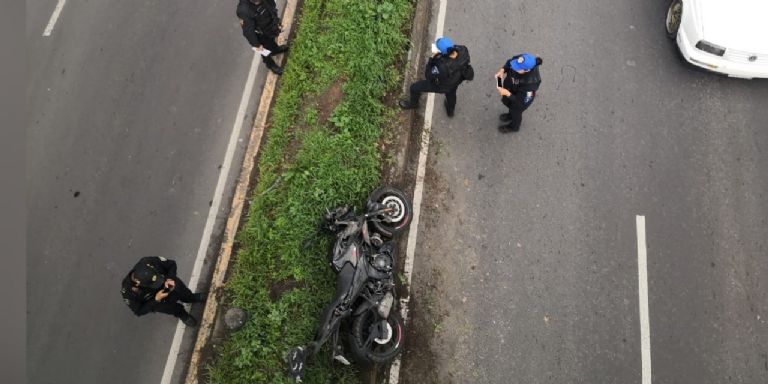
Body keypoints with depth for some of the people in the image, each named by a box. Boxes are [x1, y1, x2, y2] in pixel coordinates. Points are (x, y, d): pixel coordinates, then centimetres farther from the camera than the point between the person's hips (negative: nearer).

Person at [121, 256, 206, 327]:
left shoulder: (148, 262, -32)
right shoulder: (129, 292, -34)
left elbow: (171, 264, -14)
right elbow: (139, 311, -20)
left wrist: (170, 279, -31)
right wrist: (156, 299, -32)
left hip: (164, 285, 2)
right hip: (152, 301, -2)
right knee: (164, 304, -22)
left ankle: (192, 298, 15)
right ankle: (181, 314, 10)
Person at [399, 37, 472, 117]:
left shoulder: (443, 67, -47)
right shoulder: (463, 50, -32)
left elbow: (428, 75, -27)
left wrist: (432, 58, -28)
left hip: (443, 85, -5)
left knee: (414, 87, 14)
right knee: (451, 92, 39)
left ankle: (413, 103, 48)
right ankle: (450, 111, 69)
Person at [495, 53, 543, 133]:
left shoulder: (530, 83, -46)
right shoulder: (522, 60, -32)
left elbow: (521, 102, -33)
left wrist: (507, 93, -41)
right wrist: (502, 70, -26)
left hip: (521, 100, -5)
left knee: (516, 112, 26)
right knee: (506, 101, 34)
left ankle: (514, 126, 61)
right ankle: (511, 115, 69)